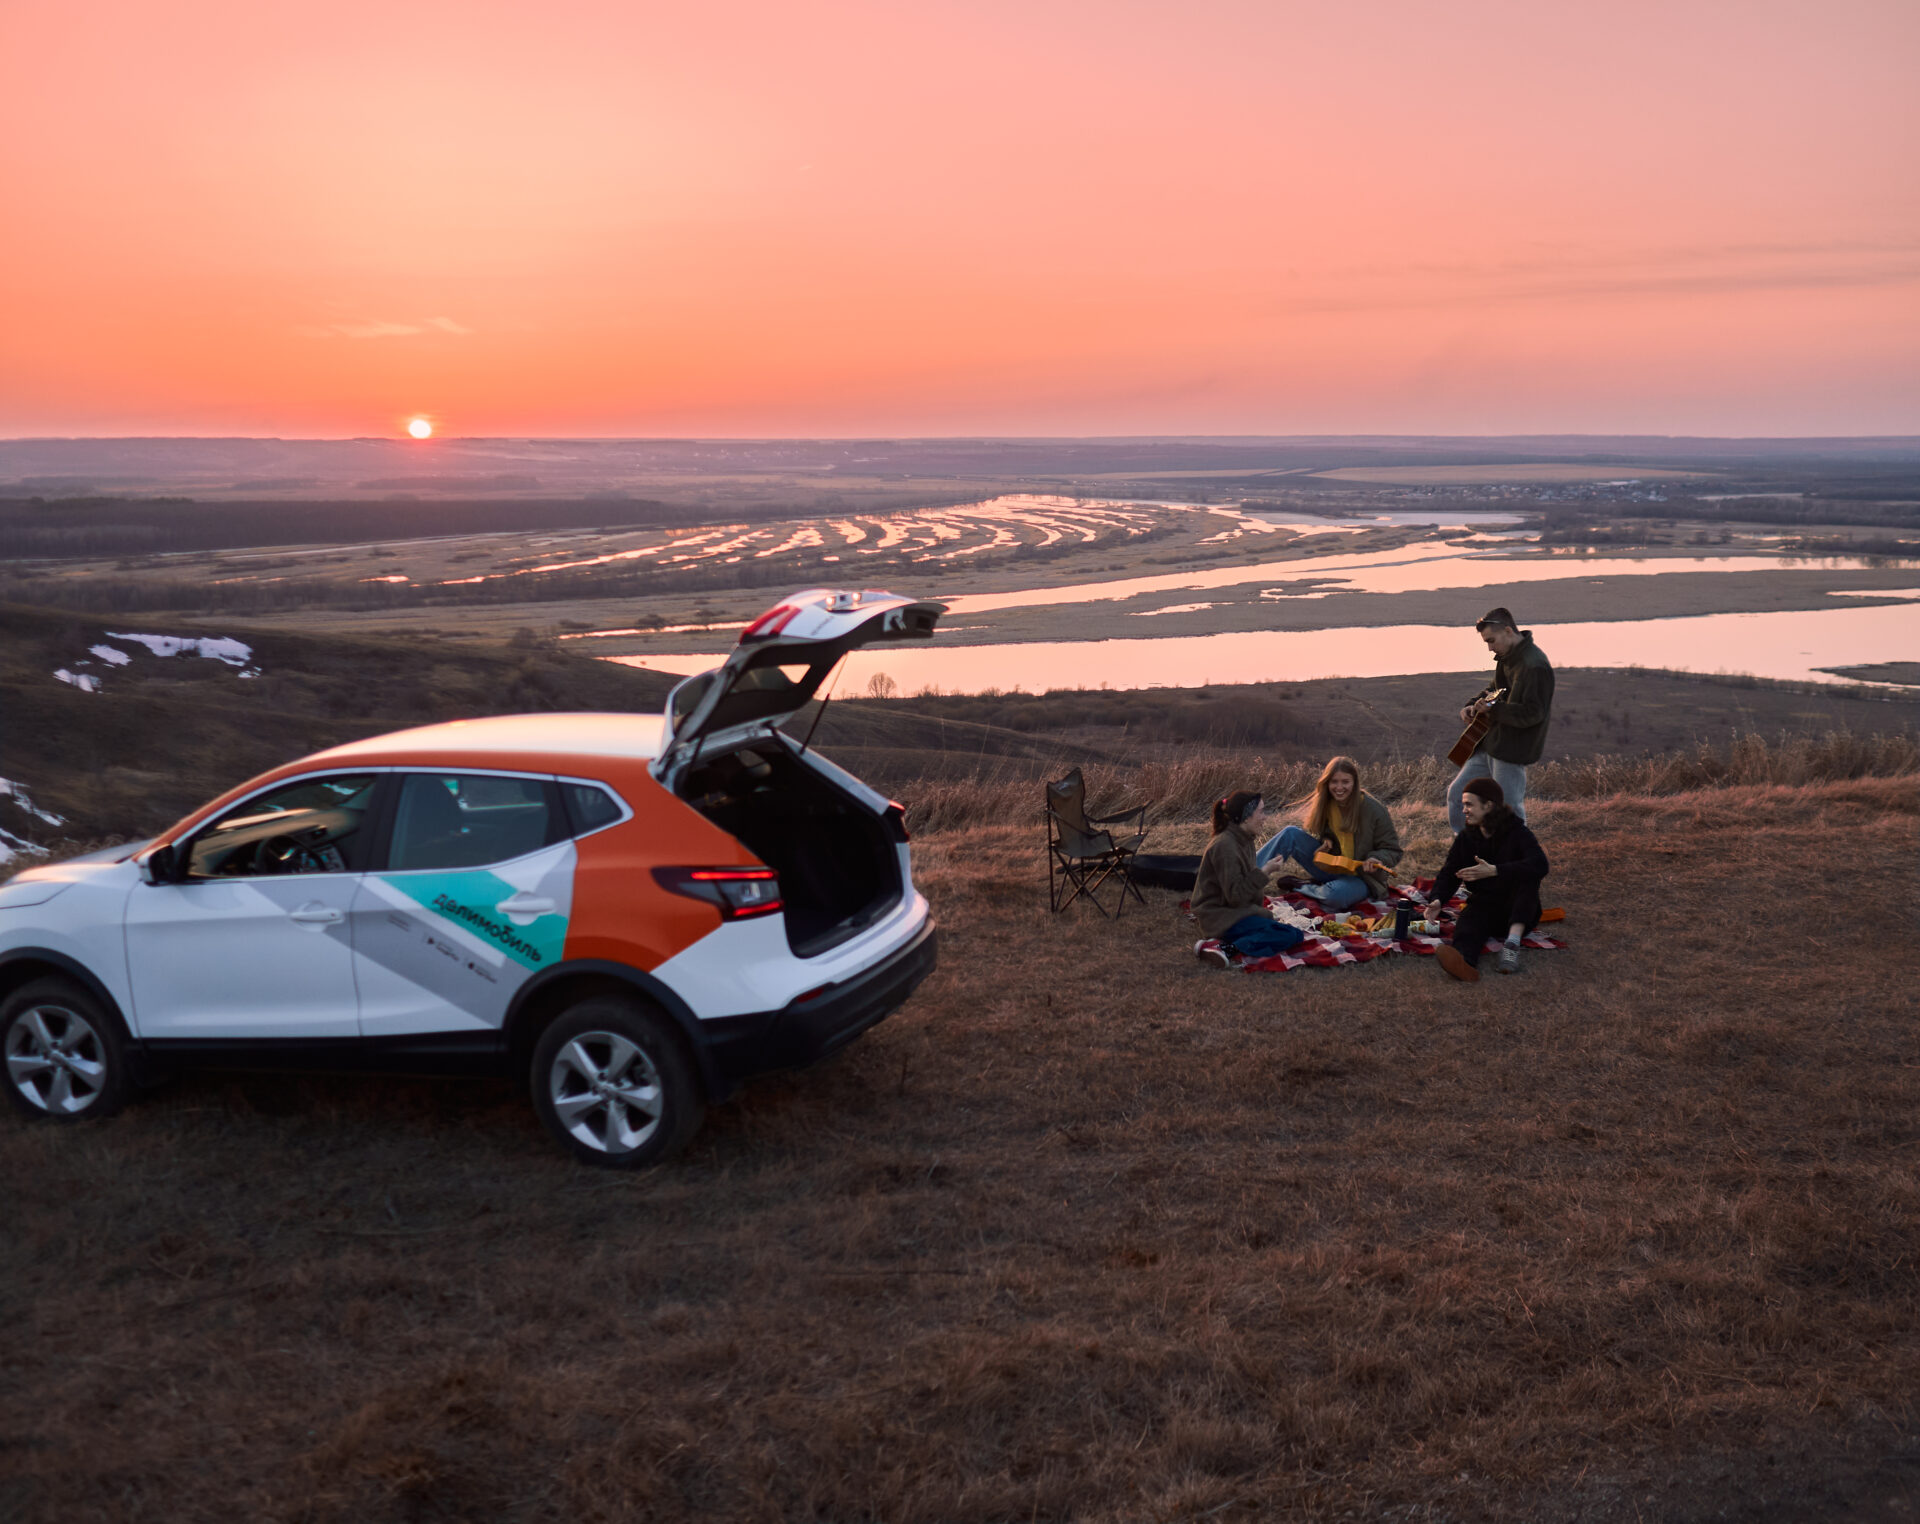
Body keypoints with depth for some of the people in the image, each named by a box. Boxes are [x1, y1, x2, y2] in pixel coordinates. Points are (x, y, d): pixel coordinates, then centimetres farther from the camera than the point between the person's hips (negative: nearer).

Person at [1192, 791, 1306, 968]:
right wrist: (1263, 872, -20)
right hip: (1220, 915, -10)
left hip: (1239, 909, 10)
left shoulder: (1244, 840, 9)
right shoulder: (1224, 846, -21)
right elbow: (1235, 895, -22)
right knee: (1286, 936, -19)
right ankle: (1223, 947, -24)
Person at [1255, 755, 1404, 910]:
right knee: (1291, 833, -16)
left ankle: (1298, 887, -10)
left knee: (1335, 895, -40)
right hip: (1330, 867, 4)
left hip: (1360, 877, -4)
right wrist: (1325, 840, -5)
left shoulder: (1374, 810, -15)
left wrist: (1376, 859, -29)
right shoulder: (1324, 804, -2)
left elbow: (1392, 851, -7)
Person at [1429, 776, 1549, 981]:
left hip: (1519, 909, -2)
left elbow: (1539, 865, -27)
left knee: (1528, 877, -31)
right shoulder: (1466, 837, 7)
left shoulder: (1517, 832, -8)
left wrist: (1494, 871, -38)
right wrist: (1438, 900, -17)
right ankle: (1464, 962, -69)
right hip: (1484, 904, 2)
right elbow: (1450, 873, 6)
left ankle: (1513, 942, -47)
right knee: (1468, 923, -32)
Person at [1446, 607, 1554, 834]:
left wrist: (1493, 709, -24)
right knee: (1457, 794, 13)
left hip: (1512, 753, -10)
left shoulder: (1535, 666, -20)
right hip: (1490, 745, 10)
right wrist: (1472, 705, 8)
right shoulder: (1507, 657, 10)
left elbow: (1532, 713, -24)